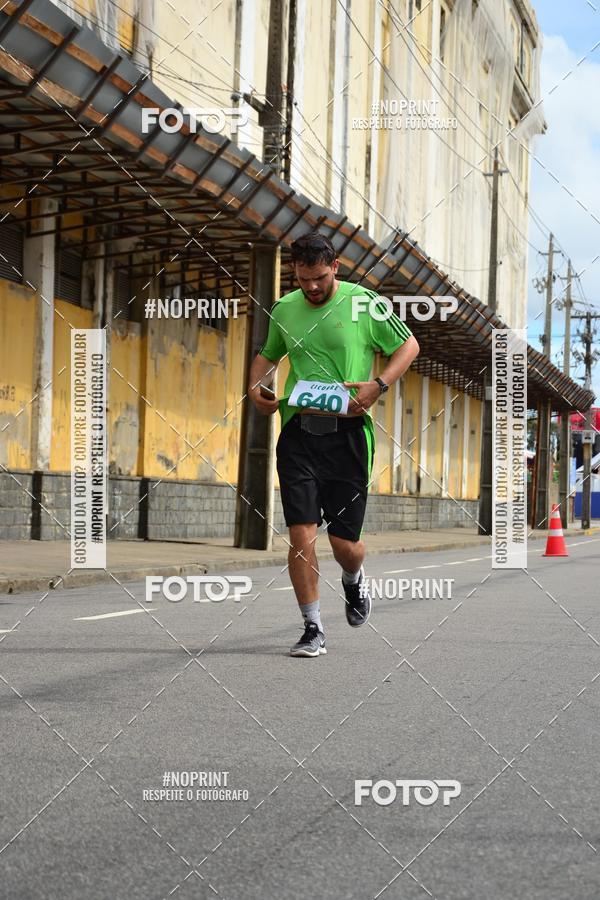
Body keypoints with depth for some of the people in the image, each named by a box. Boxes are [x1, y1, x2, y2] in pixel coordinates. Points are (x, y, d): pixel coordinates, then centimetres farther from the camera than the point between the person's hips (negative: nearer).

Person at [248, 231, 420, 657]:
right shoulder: (284, 310, 10)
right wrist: (256, 387, 7)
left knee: (344, 542, 1)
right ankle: (313, 629, 4)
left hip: (347, 432, -2)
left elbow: (409, 345, 7)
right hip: (298, 431, 2)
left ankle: (354, 581, 38)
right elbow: (268, 354, 28)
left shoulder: (364, 302, 0)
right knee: (301, 534, -7)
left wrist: (378, 386, -8)